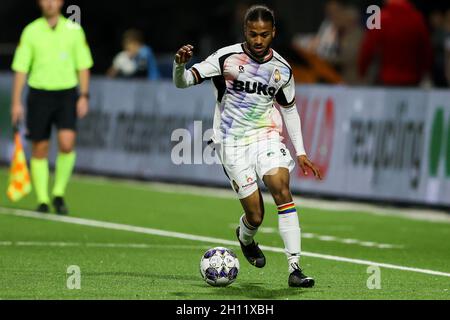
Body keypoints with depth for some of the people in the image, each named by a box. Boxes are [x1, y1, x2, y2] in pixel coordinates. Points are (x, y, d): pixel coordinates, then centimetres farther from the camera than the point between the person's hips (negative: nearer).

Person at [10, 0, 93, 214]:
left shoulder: (74, 30, 3)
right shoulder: (31, 31, 1)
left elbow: (83, 66, 7)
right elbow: (20, 69, 2)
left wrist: (84, 96, -2)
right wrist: (16, 102, -2)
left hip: (66, 93, 0)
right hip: (39, 93, 0)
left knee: (67, 142, -17)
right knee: (40, 148, 1)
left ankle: (59, 194, 0)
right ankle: (42, 200, 10)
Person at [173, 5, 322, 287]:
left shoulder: (282, 68, 3)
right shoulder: (227, 57, -8)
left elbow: (289, 108, 17)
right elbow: (182, 82, -8)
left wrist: (300, 152, 13)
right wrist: (180, 64, -32)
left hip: (266, 136, 2)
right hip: (232, 144, -2)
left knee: (282, 189, -23)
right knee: (255, 215, -7)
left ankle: (295, 268, -23)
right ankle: (245, 238, 33)